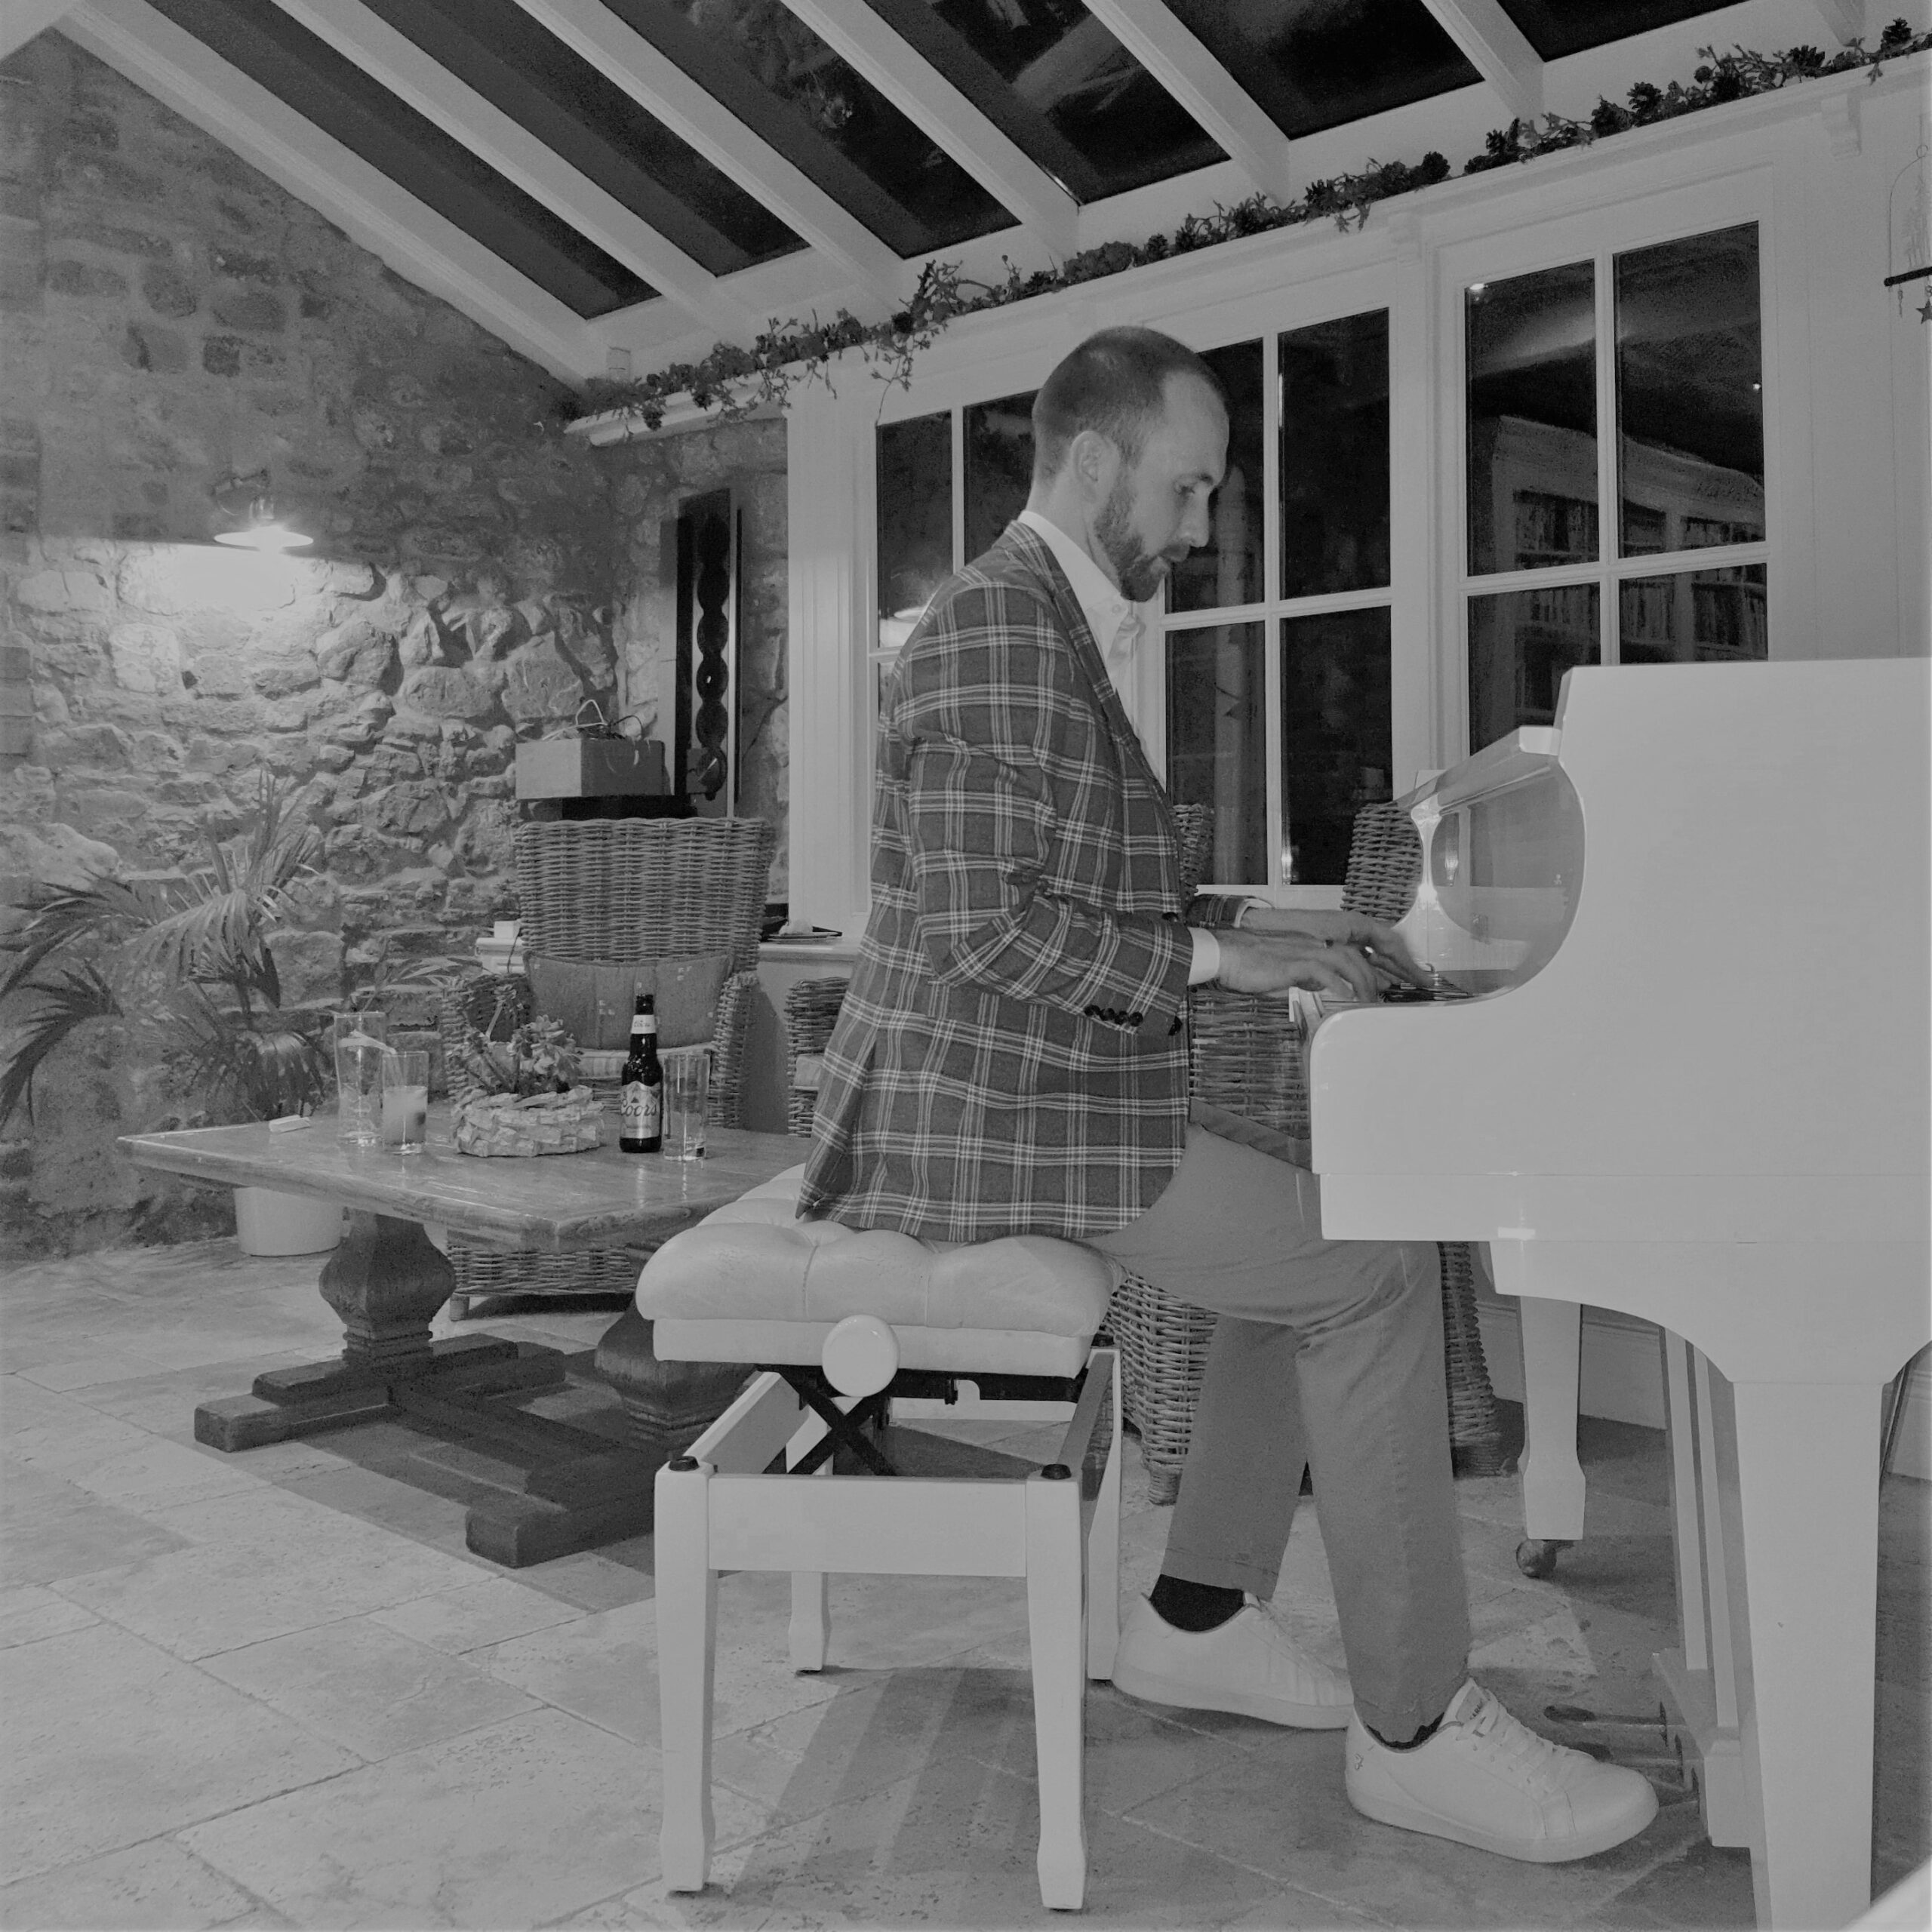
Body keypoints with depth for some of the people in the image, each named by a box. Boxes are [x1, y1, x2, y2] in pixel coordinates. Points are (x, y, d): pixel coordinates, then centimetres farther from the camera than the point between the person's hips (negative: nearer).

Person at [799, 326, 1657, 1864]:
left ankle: (1200, 1615, 16)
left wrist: (1264, 923, 9)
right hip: (991, 1112, -11)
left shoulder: (1058, 629, 18)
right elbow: (984, 924, -24)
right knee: (1371, 1272, -13)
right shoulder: (998, 632, -15)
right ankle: (1416, 1728, -2)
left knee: (1327, 1221, 13)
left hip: (1033, 1086, 11)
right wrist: (1215, 954, -18)